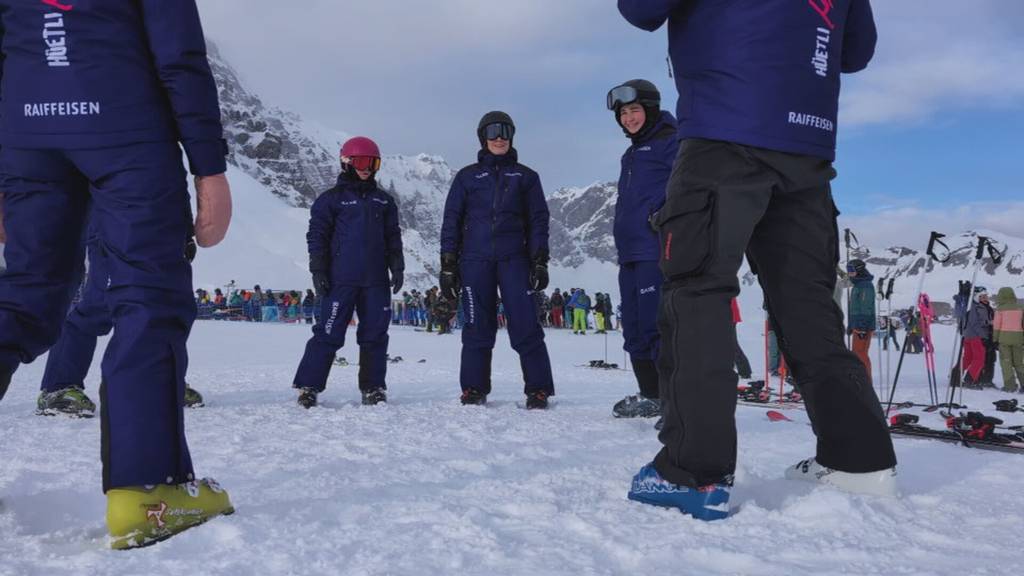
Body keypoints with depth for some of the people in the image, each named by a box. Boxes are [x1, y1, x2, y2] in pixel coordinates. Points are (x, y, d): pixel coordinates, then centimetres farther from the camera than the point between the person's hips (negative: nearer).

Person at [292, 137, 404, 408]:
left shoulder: (384, 201, 15)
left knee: (375, 335, 6)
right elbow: (317, 236, 0)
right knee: (328, 334, -5)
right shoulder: (331, 199, 2)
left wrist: (397, 268, 8)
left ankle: (374, 388, 15)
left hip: (376, 280, 4)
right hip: (341, 280, -4)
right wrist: (318, 271, -6)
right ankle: (308, 386, 2)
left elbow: (393, 237, 17)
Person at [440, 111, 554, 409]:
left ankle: (538, 390, -3)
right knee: (477, 328, -1)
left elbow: (538, 219, 10)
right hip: (475, 261, 1)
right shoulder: (467, 176, 13)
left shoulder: (525, 176, 14)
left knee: (526, 326, -8)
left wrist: (540, 262, -1)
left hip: (514, 260, 0)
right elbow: (451, 220, 10)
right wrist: (448, 266, 2)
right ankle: (474, 389, 8)